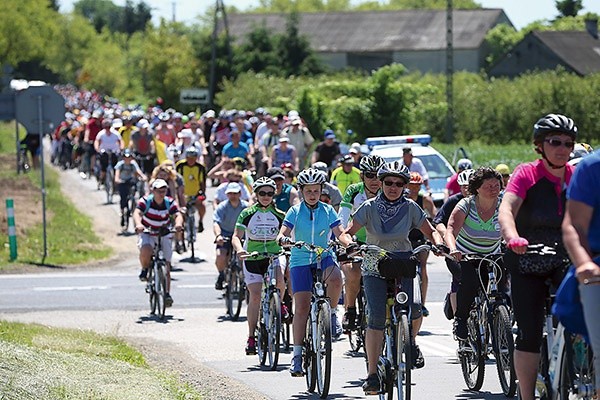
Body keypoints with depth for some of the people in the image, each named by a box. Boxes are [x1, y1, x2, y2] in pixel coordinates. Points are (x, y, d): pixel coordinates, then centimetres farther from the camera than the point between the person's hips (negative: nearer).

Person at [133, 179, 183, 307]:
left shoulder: (170, 203, -11)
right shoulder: (145, 201, -16)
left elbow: (178, 215, -26)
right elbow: (137, 213, -31)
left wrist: (178, 223, -50)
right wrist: (138, 225, -53)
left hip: (164, 235, 2)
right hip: (147, 233, -2)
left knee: (166, 266, -5)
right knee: (145, 251, -34)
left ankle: (167, 294, 1)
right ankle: (145, 270, -2)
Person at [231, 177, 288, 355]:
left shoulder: (279, 215, 4)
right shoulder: (247, 214, -1)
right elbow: (236, 236, -6)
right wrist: (239, 249, -26)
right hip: (252, 257, 0)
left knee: (279, 279, -31)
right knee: (255, 295, -10)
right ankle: (251, 337, -2)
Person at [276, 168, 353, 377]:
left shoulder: (328, 211, 4)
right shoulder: (295, 212, 1)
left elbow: (340, 233, -2)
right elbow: (282, 234, -7)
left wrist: (349, 243, -24)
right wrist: (283, 239, -31)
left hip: (324, 258, 1)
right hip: (300, 261, -1)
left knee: (335, 278, -35)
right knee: (302, 307, -10)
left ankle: (331, 313, -6)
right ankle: (297, 355, -5)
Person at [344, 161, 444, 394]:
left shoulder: (411, 208, -2)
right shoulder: (369, 207, -6)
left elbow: (430, 231, 4)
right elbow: (348, 233, -8)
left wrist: (438, 243, -17)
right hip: (375, 268, -1)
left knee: (414, 308, -22)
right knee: (376, 317, -18)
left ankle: (410, 342, 13)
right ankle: (372, 374, -14)